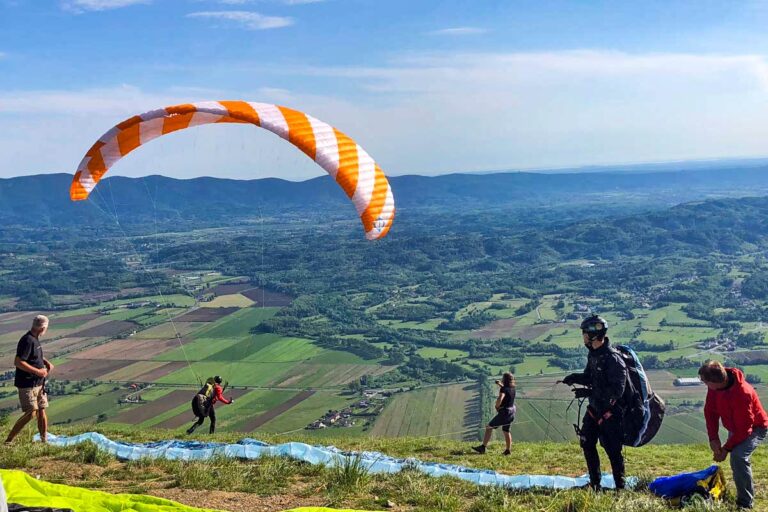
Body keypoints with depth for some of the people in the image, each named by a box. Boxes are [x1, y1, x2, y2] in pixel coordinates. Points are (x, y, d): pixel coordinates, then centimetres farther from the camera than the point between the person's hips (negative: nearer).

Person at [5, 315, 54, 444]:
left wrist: (47, 362, 11)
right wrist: (37, 371, -20)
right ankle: (8, 441, -2)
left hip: (39, 383, 9)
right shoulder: (27, 341, -19)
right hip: (27, 384, -9)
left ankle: (44, 441, 19)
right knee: (31, 413, -10)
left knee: (41, 412, 11)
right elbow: (18, 362, -25)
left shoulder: (35, 339, 10)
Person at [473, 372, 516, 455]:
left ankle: (483, 447, -5)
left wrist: (496, 406, -17)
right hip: (511, 411, 8)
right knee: (506, 430, 21)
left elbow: (500, 399, -36)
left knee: (489, 427, -2)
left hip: (504, 412, -8)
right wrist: (500, 385, 22)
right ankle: (508, 450, 24)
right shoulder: (512, 388, 5)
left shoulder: (504, 389, -19)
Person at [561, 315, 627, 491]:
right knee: (587, 443, 12)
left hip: (610, 411, -9)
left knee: (613, 450, -1)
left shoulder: (612, 358, -23)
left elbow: (616, 390, -26)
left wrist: (589, 392, -28)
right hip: (594, 407, 9)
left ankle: (620, 486, 12)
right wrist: (575, 378, -3)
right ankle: (595, 483, 23)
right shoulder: (593, 354, 5)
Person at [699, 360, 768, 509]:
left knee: (738, 456, -28)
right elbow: (710, 411, -7)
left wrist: (726, 448, -25)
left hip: (755, 428, -8)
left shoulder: (742, 393, -39)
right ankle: (747, 495, 45)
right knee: (736, 459, 20)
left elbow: (744, 428, -32)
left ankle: (745, 503, -18)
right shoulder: (715, 386, -18)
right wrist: (713, 438, -15)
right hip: (736, 427, 8)